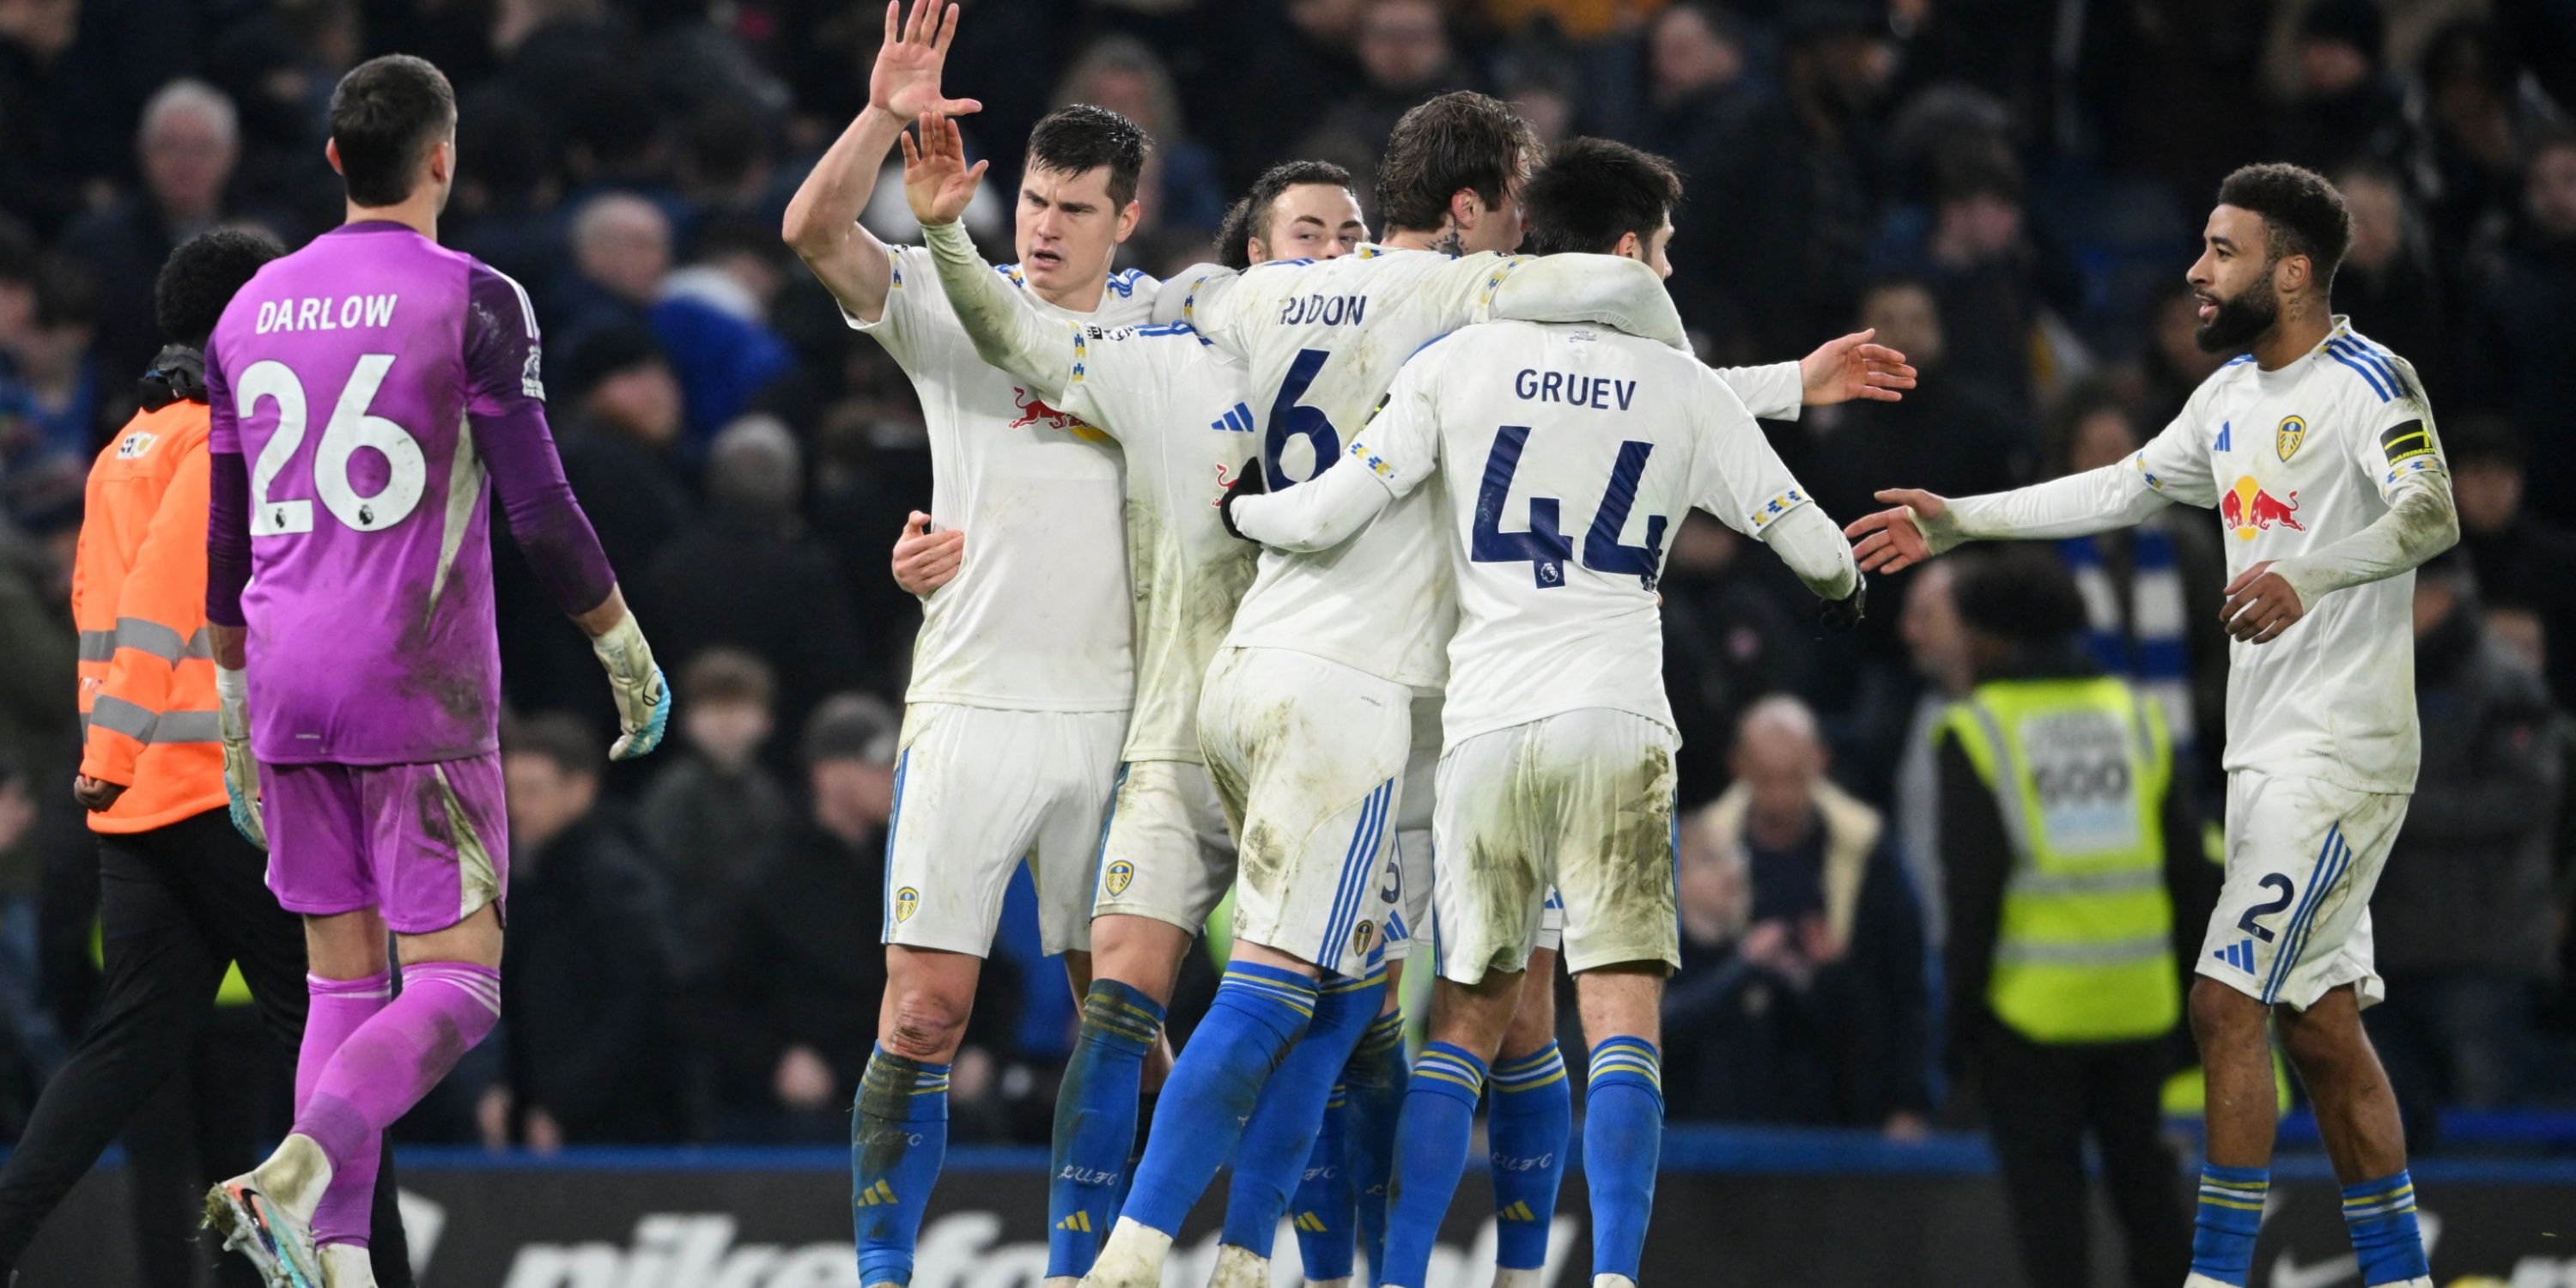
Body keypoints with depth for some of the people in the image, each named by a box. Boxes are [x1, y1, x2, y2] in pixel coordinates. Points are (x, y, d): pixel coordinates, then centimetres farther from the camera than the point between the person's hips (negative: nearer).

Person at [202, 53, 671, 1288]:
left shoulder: (254, 309, 11)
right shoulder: (474, 303, -6)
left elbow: (224, 544, 16)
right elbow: (540, 512, -8)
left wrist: (234, 714, 24)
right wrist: (627, 652, 4)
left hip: (284, 689, 6)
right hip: (419, 696, -5)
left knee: (344, 976, 12)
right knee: (454, 987, -4)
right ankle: (295, 1174, -27)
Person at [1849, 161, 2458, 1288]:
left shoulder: (2367, 383, -13)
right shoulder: (2234, 393, 16)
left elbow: (2432, 518, -27)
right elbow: (2122, 490, 25)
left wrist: (2308, 576, -43)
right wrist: (1956, 521, 23)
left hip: (2340, 749, -9)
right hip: (2266, 752, 9)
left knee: (2228, 1002, -13)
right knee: (2321, 1022, 10)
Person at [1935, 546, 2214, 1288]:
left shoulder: (1976, 732, -5)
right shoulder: (2137, 716, 8)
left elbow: (1973, 885, -9)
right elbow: (2188, 866, 7)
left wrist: (1961, 1004, -5)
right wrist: (2192, 976, 13)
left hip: (2030, 1004, -4)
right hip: (2140, 999, 4)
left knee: (2045, 1191, 0)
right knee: (2144, 1180, 13)